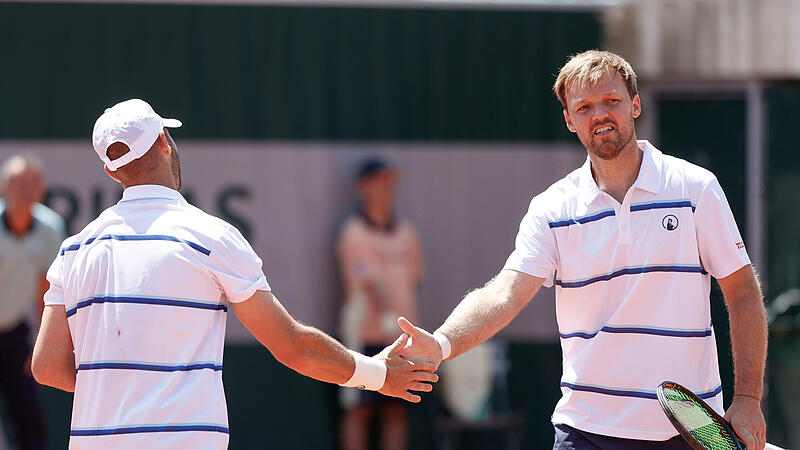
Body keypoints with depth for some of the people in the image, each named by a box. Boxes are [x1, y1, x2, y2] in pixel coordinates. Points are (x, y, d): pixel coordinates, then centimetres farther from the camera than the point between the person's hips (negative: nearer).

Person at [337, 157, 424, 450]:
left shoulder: (406, 231, 14)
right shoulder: (353, 232, -6)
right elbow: (365, 280, -19)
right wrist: (385, 315, -34)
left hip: (403, 336, 6)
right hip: (365, 333, -6)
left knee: (397, 410, 6)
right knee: (359, 409, -3)